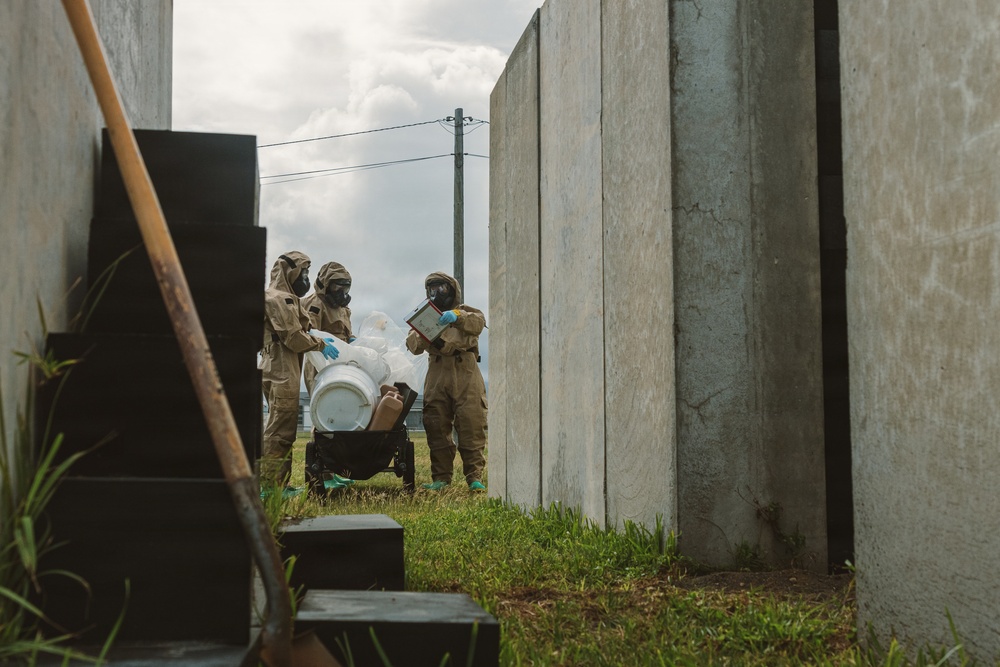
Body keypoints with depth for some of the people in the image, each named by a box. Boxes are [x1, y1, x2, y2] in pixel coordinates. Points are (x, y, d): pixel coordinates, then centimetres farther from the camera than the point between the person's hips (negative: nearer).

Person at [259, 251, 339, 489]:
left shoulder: (286, 298, 22)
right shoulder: (279, 299, -11)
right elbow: (293, 338, -17)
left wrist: (314, 336, 8)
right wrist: (320, 344, -6)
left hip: (283, 371, 11)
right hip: (282, 372, -11)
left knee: (284, 428, 12)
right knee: (280, 429, -11)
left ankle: (279, 482, 15)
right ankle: (269, 484, -11)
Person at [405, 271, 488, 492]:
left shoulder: (466, 312, 15)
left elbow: (478, 322, -11)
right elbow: (412, 345, 6)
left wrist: (458, 317, -30)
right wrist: (423, 336, -17)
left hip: (466, 375, -3)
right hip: (437, 376, 3)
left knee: (472, 426, -11)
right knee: (437, 428, -2)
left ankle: (475, 477, -9)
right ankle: (441, 478, 2)